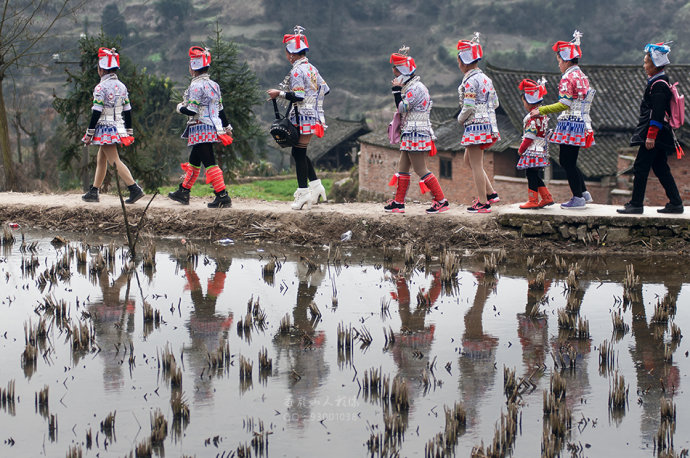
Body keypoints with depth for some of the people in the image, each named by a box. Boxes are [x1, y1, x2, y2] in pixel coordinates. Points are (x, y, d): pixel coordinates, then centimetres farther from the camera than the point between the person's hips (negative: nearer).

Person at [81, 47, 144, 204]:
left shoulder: (101, 87, -14)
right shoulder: (121, 86, 10)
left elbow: (96, 113, -16)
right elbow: (127, 111, 13)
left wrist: (89, 133, -12)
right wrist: (129, 132, 19)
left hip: (105, 129, -8)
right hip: (118, 128, 8)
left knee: (115, 161, -10)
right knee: (101, 160, 17)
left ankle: (135, 189, -19)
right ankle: (93, 192, 21)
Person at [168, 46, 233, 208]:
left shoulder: (197, 86, -15)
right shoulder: (213, 85, 13)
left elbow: (192, 111, -18)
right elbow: (220, 108, 18)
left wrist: (180, 108, 2)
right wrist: (227, 127, 25)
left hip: (201, 131, -9)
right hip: (214, 128, 9)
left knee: (209, 163, -10)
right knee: (194, 160, 19)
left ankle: (223, 197, -15)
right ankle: (183, 192, 30)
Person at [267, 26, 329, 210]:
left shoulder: (297, 71, -14)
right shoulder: (311, 68, 13)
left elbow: (298, 96, -21)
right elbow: (325, 89, 16)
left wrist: (279, 94, -12)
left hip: (303, 118, -9)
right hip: (314, 116, 9)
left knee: (299, 153, -6)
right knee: (300, 152, 16)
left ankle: (304, 193, -6)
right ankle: (316, 186, 14)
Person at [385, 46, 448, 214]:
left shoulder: (416, 88, -15)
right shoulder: (411, 87, 17)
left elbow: (402, 108, -17)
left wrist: (397, 90, -12)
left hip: (416, 134, -11)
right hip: (410, 135, 11)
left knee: (421, 170, -8)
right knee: (402, 168, 12)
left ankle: (441, 201, -6)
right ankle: (399, 202, 16)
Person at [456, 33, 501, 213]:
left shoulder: (470, 81, -16)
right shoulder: (485, 78, 12)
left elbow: (469, 107, -19)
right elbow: (495, 103, 16)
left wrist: (461, 119, -1)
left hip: (476, 125, -10)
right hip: (488, 123, 10)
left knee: (476, 165, -3)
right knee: (469, 160, 21)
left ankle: (483, 203, 1)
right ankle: (490, 193, 20)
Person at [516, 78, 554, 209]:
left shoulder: (533, 117, -19)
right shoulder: (542, 114, 13)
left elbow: (530, 136, -19)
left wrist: (521, 149, -9)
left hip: (532, 151, -10)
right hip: (540, 151, 10)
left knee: (531, 175, -3)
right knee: (534, 176, 15)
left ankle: (533, 200, 0)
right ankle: (546, 197, 17)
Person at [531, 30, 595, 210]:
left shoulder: (568, 78, -14)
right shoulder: (582, 76, 14)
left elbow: (564, 104, -20)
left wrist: (541, 110, -14)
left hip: (570, 124, -9)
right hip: (581, 123, 9)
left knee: (568, 162, -2)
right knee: (567, 160, 18)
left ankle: (578, 198, 0)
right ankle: (584, 192, 20)